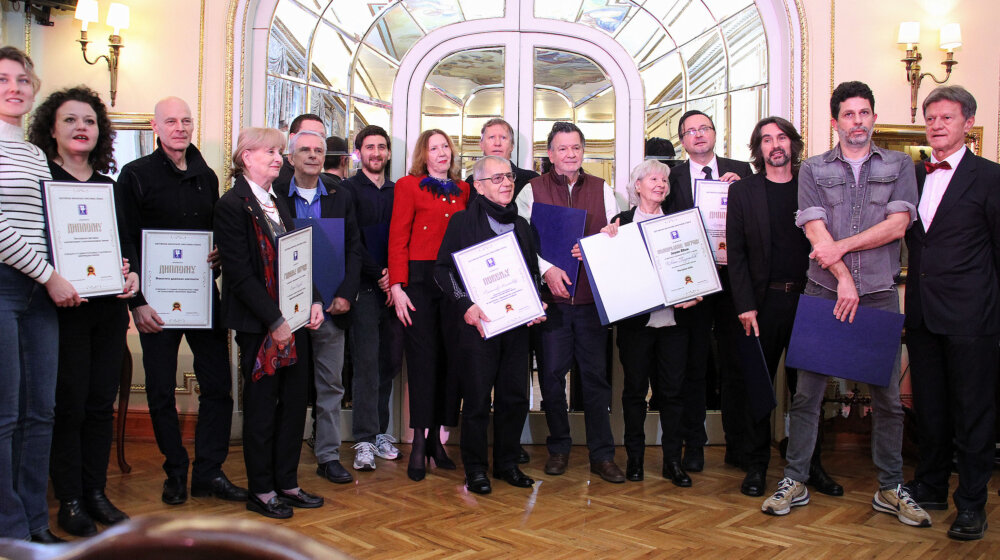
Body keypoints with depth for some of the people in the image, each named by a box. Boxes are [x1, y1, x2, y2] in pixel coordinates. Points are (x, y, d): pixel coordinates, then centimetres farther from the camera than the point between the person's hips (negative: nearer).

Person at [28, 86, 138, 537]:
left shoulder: (109, 186, 14)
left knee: (101, 403, 9)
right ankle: (69, 501, 13)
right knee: (69, 404, 0)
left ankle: (96, 493, 21)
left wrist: (132, 274, -1)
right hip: (64, 308, -5)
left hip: (109, 308, 5)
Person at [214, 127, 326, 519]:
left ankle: (286, 482, 24)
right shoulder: (232, 205, -9)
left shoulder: (279, 204, 15)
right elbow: (240, 274, -15)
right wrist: (275, 321, -18)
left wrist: (314, 301, 2)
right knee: (262, 406, 4)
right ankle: (261, 491, 19)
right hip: (259, 324, -7)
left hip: (294, 320, 7)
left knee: (295, 401, 10)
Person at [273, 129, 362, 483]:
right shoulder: (274, 195, 3)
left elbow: (354, 249, 7)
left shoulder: (341, 198, 9)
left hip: (331, 306, 2)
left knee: (331, 384, 7)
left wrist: (346, 295, -5)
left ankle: (328, 457, 18)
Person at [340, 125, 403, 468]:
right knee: (366, 362, -5)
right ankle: (365, 440, 0)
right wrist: (379, 274, -11)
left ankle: (379, 431, 17)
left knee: (390, 361, 6)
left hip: (393, 286, 4)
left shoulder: (398, 191, 16)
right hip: (364, 287, -4)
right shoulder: (348, 189, 3)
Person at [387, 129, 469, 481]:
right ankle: (419, 443, 5)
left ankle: (436, 439, 16)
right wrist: (397, 287, -10)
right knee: (423, 358, -2)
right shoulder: (409, 186, 4)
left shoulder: (463, 190, 16)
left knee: (450, 358, 4)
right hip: (419, 279, -4)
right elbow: (397, 240, -2)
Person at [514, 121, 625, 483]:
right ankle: (558, 449, 21)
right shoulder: (532, 190, 6)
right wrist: (547, 270, -16)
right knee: (552, 373, 4)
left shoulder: (602, 189, 12)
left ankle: (602, 455, 13)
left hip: (593, 295, 1)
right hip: (551, 295, -1)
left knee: (595, 374, 4)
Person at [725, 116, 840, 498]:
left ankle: (811, 466, 22)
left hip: (807, 298, 1)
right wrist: (745, 305, -8)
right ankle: (756, 467, 17)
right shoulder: (742, 191, 5)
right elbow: (735, 254, 1)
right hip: (763, 302, -1)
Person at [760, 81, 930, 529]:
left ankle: (890, 488, 20)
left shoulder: (899, 166, 10)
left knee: (887, 395, 6)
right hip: (824, 291, 0)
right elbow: (816, 230, -3)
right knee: (807, 391, 1)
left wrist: (842, 246, -10)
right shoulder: (813, 169, 8)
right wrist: (843, 278, -12)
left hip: (879, 294, 1)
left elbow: (897, 225, -2)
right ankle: (795, 481, 12)